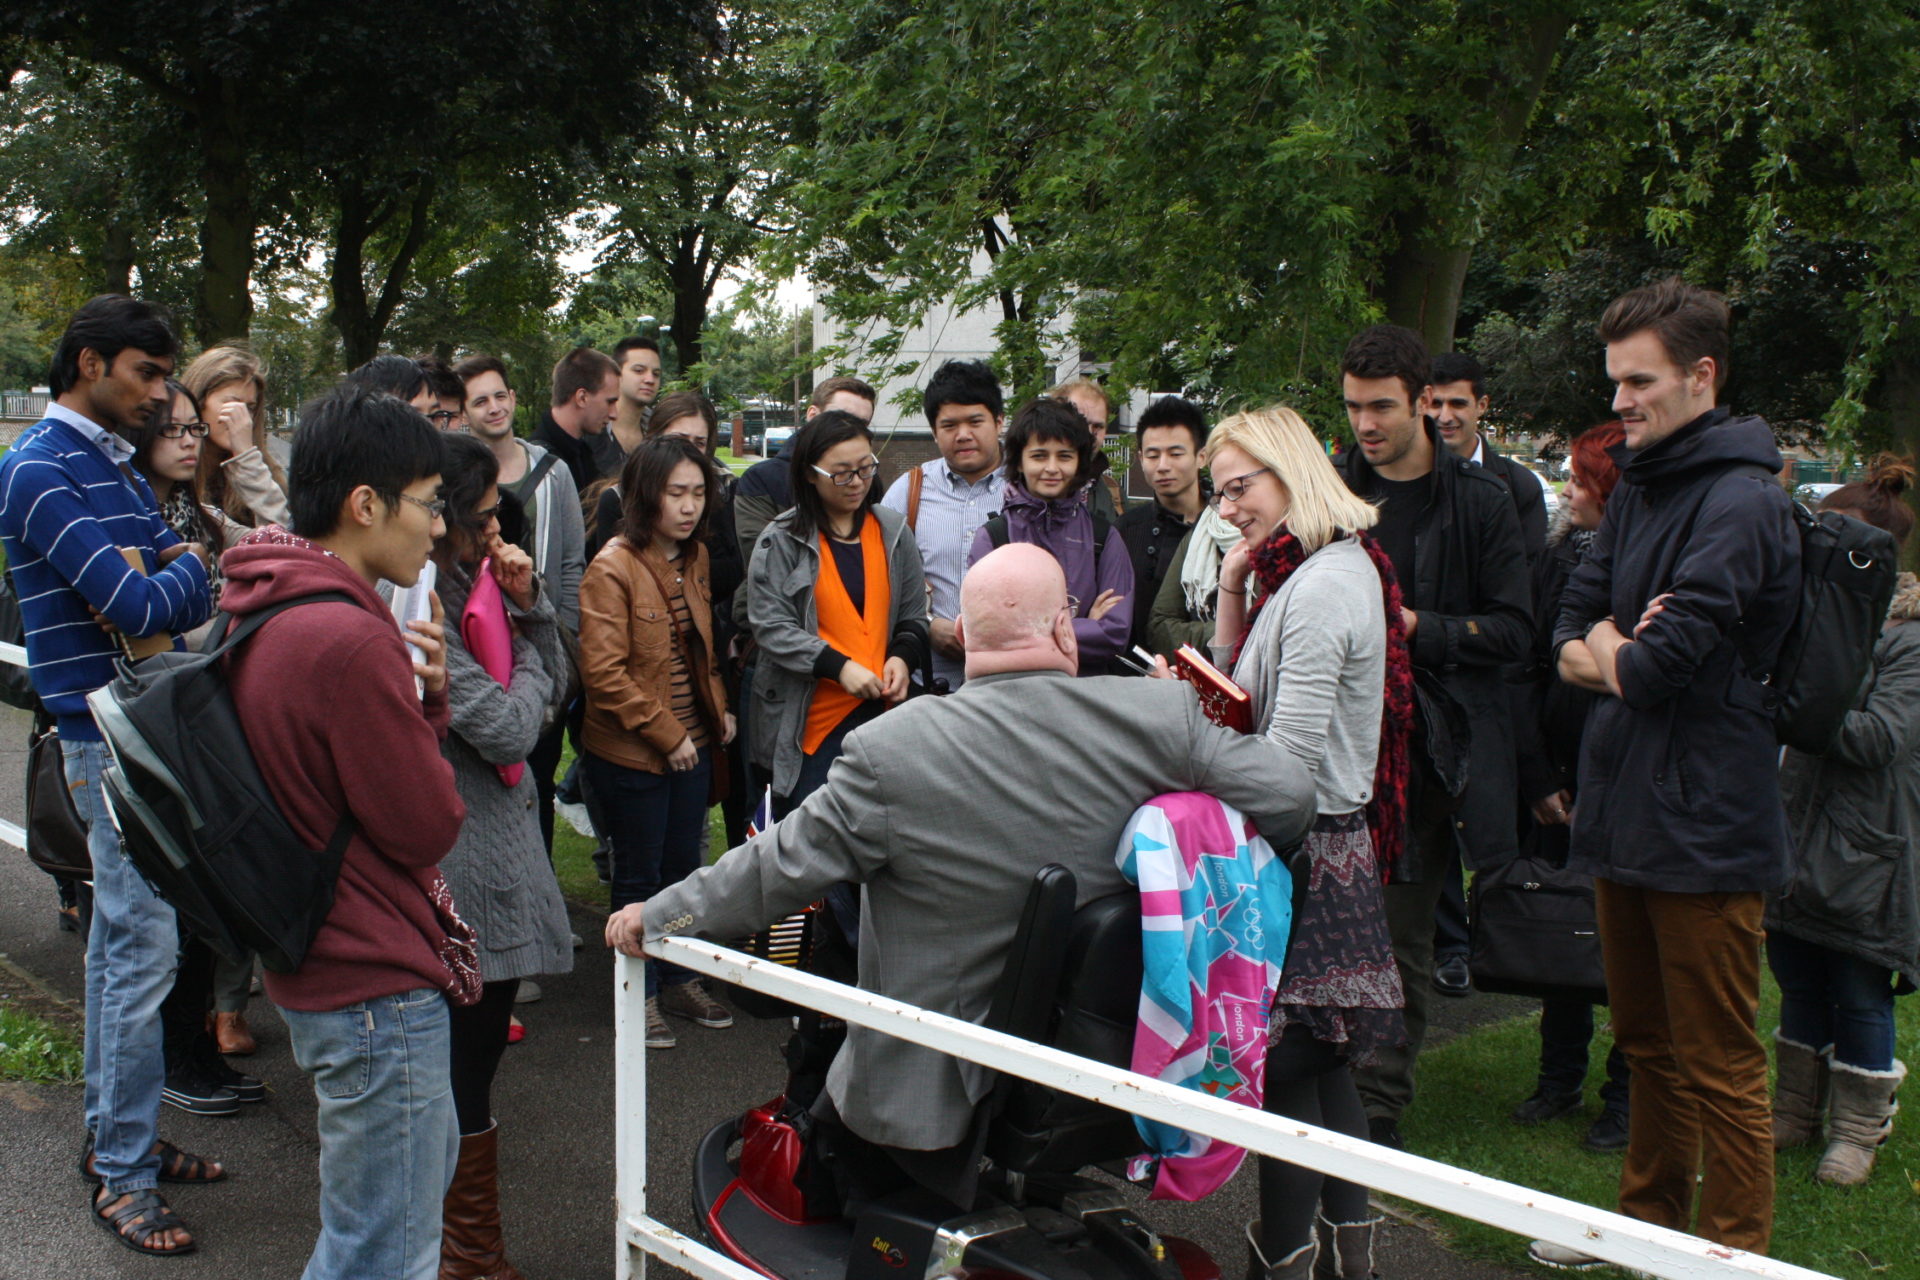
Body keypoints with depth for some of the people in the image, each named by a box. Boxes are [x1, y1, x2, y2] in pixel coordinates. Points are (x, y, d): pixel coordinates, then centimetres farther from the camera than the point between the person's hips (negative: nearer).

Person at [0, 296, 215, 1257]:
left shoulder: (118, 466, 15)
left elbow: (196, 594, 8)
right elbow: (138, 609, -22)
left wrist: (154, 581, -13)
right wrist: (183, 566, -3)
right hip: (112, 735, -9)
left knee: (120, 940, 16)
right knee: (143, 949, -7)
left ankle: (115, 1134, 28)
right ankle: (123, 1179, 3)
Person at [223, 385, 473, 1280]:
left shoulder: (270, 619, 6)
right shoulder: (350, 643, -27)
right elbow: (429, 828, -19)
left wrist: (422, 696, -6)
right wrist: (429, 700, -5)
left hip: (325, 963, 11)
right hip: (377, 983, -11)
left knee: (427, 1163, 29)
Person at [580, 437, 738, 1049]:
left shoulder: (696, 558, 7)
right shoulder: (613, 568, -17)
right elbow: (604, 673, -20)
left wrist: (718, 710, 4)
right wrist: (667, 736, -17)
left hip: (693, 745, 7)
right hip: (633, 752, -7)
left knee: (684, 864, 16)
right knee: (640, 876, 6)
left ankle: (679, 980, 31)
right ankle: (639, 995, 21)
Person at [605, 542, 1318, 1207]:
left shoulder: (892, 750, -20)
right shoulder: (1163, 716, -14)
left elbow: (782, 865, -14)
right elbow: (1290, 797, -10)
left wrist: (657, 917, 1)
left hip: (932, 1091, -4)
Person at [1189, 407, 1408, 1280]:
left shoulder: (1320, 589, -19)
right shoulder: (1314, 571, 12)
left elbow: (1288, 757, -22)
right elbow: (1237, 691, 14)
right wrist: (1233, 594, 3)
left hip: (1304, 848, -10)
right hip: (1330, 844, 10)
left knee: (1285, 1059, 0)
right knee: (1321, 1058, 17)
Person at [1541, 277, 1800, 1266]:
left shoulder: (1740, 501, -17)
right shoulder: (1639, 491, 13)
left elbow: (1662, 662, -24)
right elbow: (1571, 632, 12)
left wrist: (1610, 653, -3)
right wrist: (1612, 649, -10)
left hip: (1703, 823, -9)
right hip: (1624, 812, 9)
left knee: (1717, 1065, 2)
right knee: (1646, 1044, 21)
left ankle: (1734, 1251, 16)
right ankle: (1649, 1219, 37)